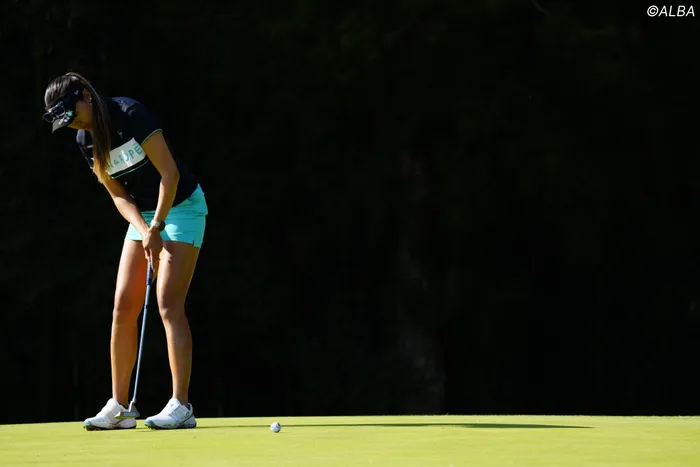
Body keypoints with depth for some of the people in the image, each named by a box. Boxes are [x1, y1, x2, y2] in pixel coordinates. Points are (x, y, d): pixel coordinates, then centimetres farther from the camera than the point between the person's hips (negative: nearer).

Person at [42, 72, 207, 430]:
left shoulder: (131, 115, -21)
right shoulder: (85, 141, 0)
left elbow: (170, 172, -20)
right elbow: (119, 195, 1)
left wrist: (156, 227, -20)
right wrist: (144, 229, -15)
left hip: (181, 206, -7)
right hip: (143, 215, 7)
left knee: (168, 304, -16)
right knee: (123, 307, 0)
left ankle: (181, 406, -17)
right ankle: (118, 406, 5)